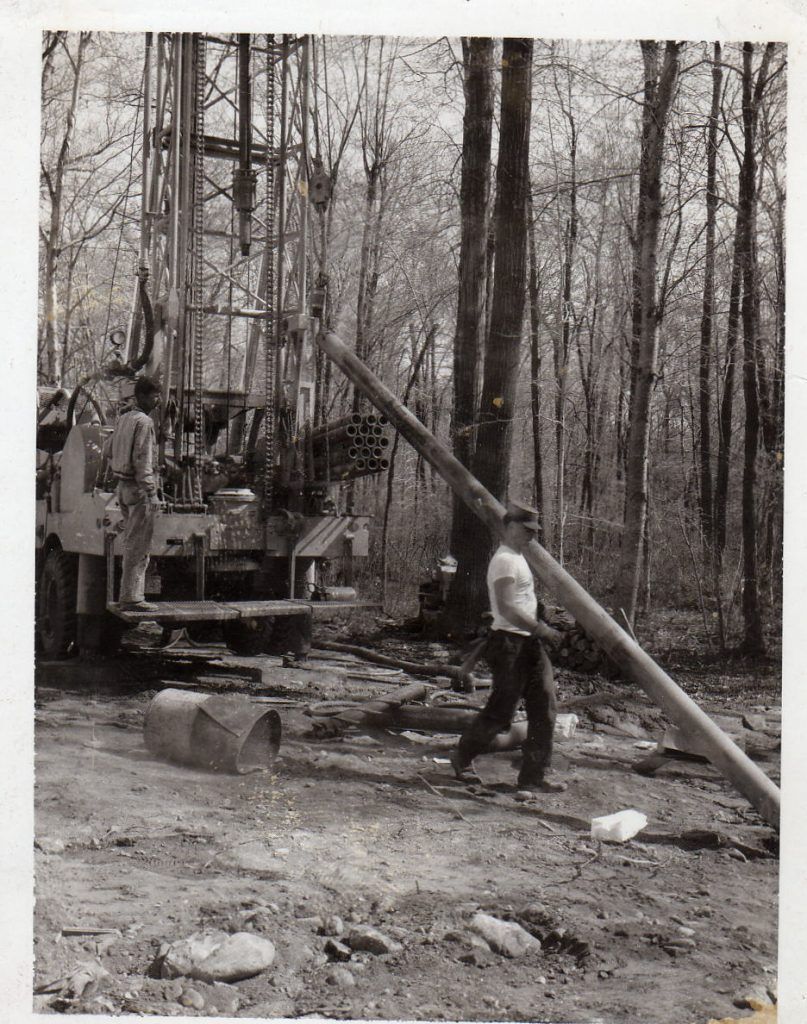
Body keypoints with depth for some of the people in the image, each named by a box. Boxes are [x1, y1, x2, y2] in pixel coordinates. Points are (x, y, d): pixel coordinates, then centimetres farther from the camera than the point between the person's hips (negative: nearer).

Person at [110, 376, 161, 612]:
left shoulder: (123, 419, 15)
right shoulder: (144, 422, -13)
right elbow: (142, 460, -19)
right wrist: (151, 493, -18)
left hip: (124, 486, 10)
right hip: (139, 488, -10)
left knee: (131, 544, 14)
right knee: (139, 546, -6)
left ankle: (128, 595, 18)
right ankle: (132, 597, -5)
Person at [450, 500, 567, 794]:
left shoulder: (517, 558, 18)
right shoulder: (505, 560, -15)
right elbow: (505, 608, -23)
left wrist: (537, 626, 17)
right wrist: (538, 628, -23)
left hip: (528, 643, 10)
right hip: (509, 643, -10)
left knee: (543, 706, 4)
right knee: (501, 710, -2)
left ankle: (535, 775, 8)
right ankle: (462, 757, 19)